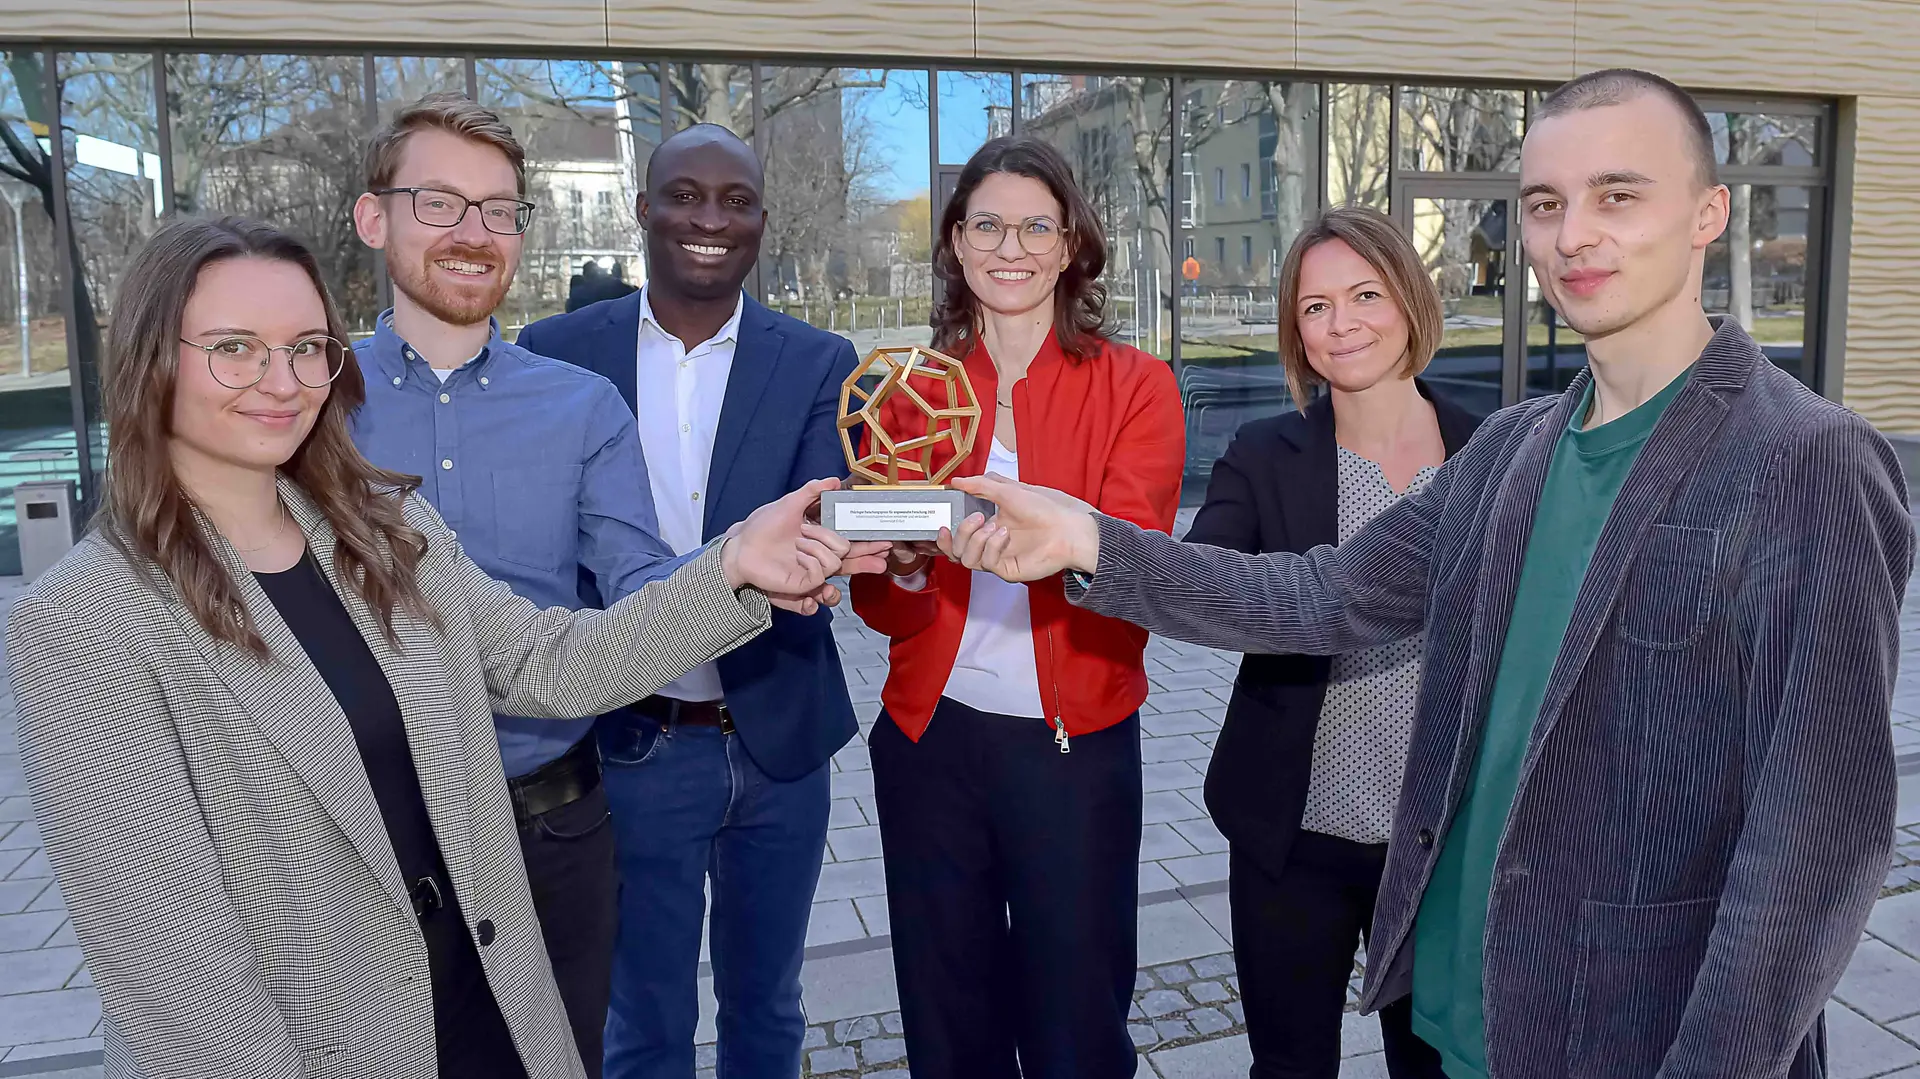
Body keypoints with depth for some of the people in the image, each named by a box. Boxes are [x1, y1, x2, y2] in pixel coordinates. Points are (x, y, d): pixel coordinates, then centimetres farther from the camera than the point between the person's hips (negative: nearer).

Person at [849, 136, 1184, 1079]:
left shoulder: (1135, 387, -1)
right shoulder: (907, 389, 4)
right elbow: (880, 608, 2)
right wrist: (905, 568, -21)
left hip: (1076, 743, -2)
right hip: (931, 736, 2)